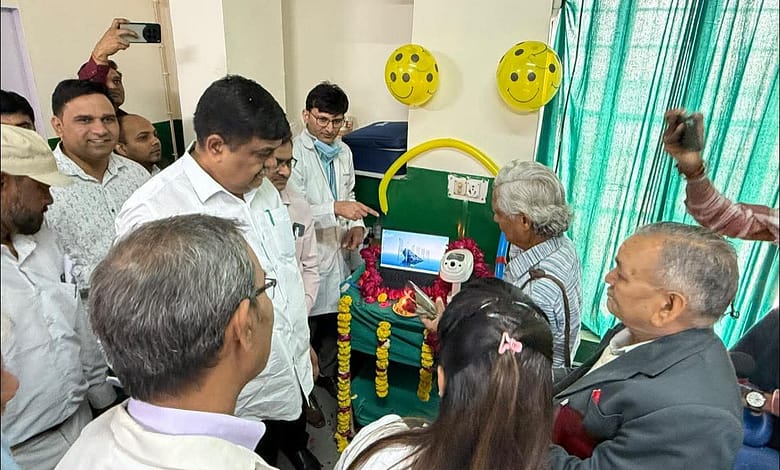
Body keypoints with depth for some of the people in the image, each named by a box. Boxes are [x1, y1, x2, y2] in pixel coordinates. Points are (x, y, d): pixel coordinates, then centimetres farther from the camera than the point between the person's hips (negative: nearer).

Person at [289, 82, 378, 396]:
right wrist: (336, 209, -32)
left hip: (338, 250, 7)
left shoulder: (343, 152, 7)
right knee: (306, 322, 8)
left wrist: (356, 223, 2)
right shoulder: (294, 153, -17)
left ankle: (327, 372, 44)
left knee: (335, 316, 20)